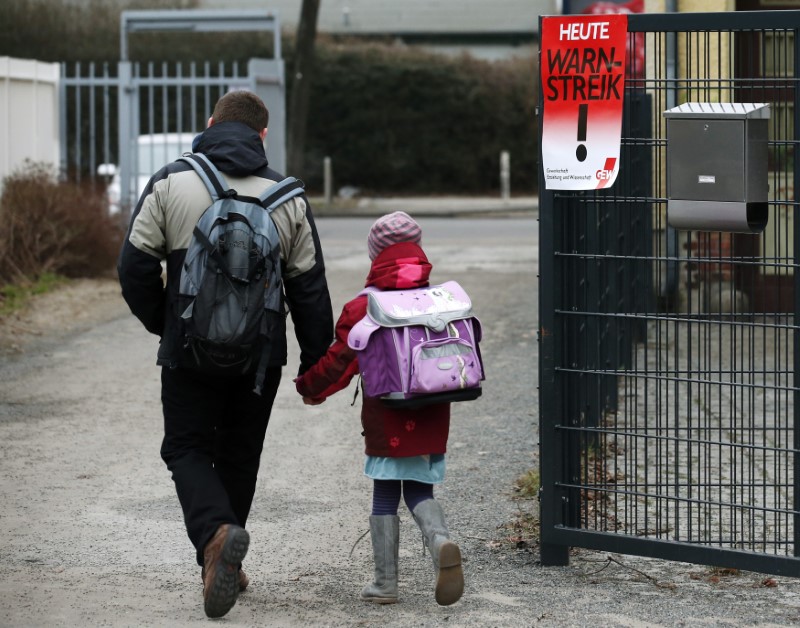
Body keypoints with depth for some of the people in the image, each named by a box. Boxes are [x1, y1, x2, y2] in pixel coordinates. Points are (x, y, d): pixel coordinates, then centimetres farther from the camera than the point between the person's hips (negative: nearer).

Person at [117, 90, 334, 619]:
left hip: (189, 352, -2)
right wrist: (316, 358, 12)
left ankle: (215, 534, -22)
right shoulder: (287, 197, 2)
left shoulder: (169, 183, -3)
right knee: (239, 456, 16)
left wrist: (160, 322, 12)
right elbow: (309, 286, 3)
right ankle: (223, 563, 21)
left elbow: (135, 264, -4)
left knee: (187, 448, 6)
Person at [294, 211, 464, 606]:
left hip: (385, 422, -3)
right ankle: (441, 542, -18)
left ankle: (385, 582, 10)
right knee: (420, 492, 13)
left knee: (385, 496, 8)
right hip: (430, 421, 3)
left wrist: (311, 389, 9)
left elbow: (340, 360, -7)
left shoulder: (363, 309, -9)